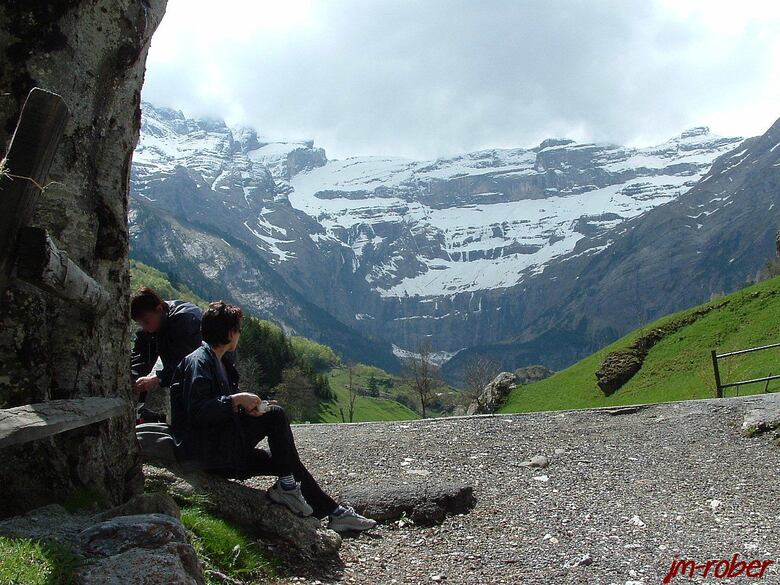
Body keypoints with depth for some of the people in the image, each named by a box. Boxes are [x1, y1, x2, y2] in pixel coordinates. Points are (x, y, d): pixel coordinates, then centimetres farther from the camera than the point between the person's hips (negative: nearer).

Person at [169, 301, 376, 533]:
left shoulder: (218, 362, 18)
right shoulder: (198, 361, -14)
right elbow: (196, 411, -25)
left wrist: (249, 408, 1)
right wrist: (236, 399, -23)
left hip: (225, 452, 10)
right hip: (207, 451, -10)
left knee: (286, 463, 8)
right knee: (276, 416, -18)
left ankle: (335, 513, 13)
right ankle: (286, 486, -9)